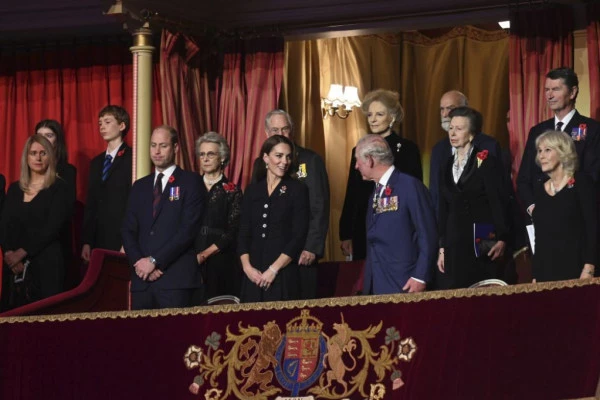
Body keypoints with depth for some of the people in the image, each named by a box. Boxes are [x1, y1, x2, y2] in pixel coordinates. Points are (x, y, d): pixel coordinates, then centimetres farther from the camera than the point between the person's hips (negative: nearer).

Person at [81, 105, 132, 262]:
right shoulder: (96, 162, 18)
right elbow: (91, 205, 16)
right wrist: (86, 242, 8)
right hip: (98, 241, 6)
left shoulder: (133, 159, -4)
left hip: (123, 241, -6)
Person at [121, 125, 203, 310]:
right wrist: (139, 262, -6)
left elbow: (189, 228, -8)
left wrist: (155, 261, -10)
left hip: (176, 279, -5)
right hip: (142, 280, 5)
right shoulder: (140, 187, 20)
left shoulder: (190, 182, 3)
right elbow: (128, 230, 13)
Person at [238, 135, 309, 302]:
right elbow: (243, 233, 9)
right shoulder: (252, 190, 12)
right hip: (253, 275, 3)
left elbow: (299, 236, -5)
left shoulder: (297, 189, 1)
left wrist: (274, 269, -11)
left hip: (284, 273, -3)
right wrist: (247, 267, -6)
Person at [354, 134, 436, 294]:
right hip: (375, 286, 7)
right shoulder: (376, 191, 16)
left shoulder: (410, 185, -10)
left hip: (403, 285, -7)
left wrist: (420, 277, -16)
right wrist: (367, 281, 15)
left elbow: (427, 235, -12)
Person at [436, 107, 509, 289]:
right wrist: (442, 247, 10)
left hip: (482, 242, -5)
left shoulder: (486, 162, -4)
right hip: (454, 243, 5)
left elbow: (498, 202, -9)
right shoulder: (448, 165, 14)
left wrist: (501, 239, -16)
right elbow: (443, 209, 14)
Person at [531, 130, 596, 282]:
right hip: (545, 271, 5)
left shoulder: (581, 183, -2)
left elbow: (592, 227, -8)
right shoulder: (539, 189, 13)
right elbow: (538, 236, 14)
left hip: (575, 268, -5)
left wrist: (589, 269, -16)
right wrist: (535, 276, 10)